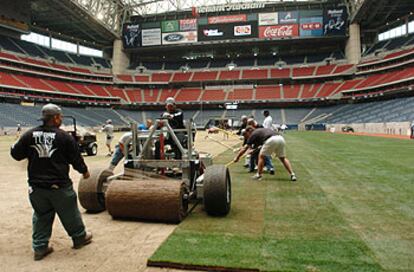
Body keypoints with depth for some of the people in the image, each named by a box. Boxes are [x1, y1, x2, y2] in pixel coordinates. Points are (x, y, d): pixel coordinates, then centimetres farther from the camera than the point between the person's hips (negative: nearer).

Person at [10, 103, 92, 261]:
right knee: (69, 214, 14)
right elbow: (76, 159, -6)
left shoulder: (29, 135, -4)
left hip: (36, 186, 3)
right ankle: (80, 237, 30)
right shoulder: (64, 137, -12)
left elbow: (16, 154, 3)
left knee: (41, 216, 18)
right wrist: (84, 171, 12)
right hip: (59, 186, -3)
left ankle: (40, 247, 22)